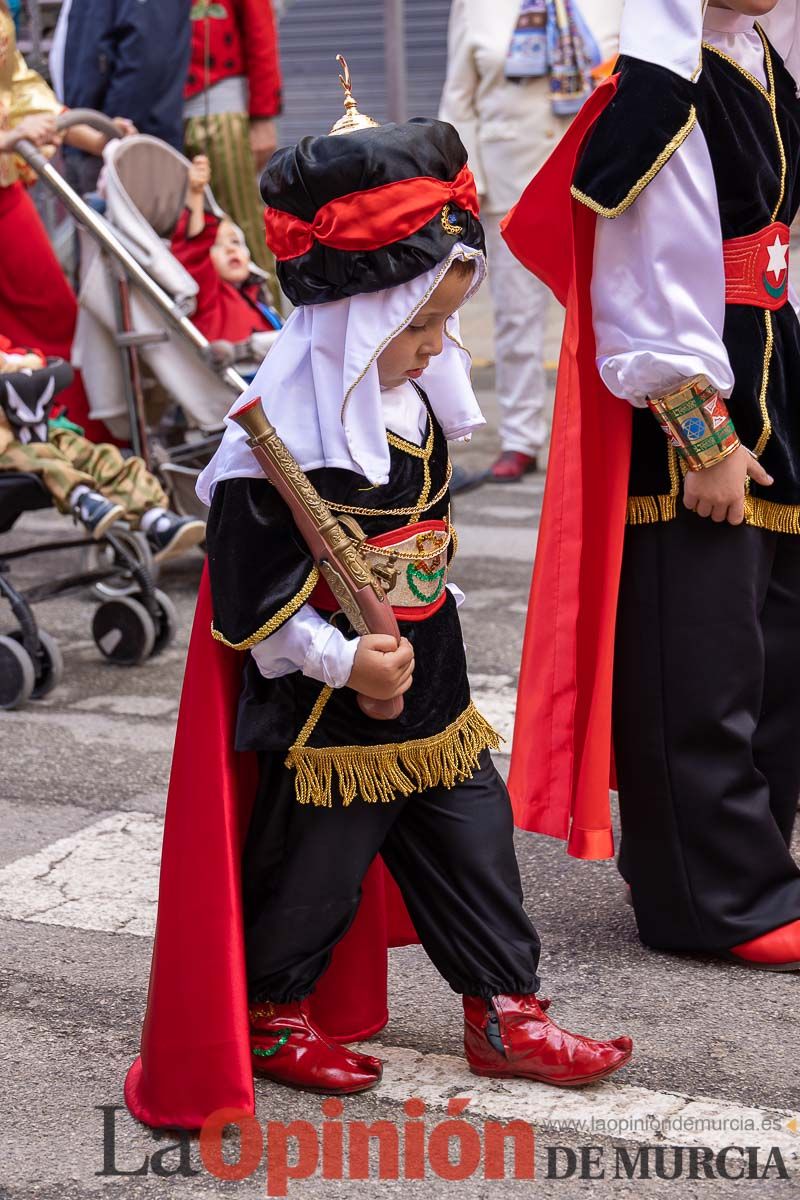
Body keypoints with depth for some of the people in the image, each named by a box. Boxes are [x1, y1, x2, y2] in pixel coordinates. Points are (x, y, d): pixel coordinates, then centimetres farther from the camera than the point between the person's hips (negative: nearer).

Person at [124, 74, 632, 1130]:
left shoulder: (414, 400, 3)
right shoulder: (283, 438, -24)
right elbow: (252, 594, -21)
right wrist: (343, 659, -26)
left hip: (430, 691, 8)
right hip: (326, 715, -8)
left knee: (473, 846, 13)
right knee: (311, 867, 9)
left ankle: (503, 1012, 26)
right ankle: (268, 1017, 29)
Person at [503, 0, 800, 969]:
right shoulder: (664, 83, -17)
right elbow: (647, 280, -20)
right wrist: (702, 436, -19)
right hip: (687, 425, -10)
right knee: (699, 675, -1)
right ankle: (719, 901, 9)